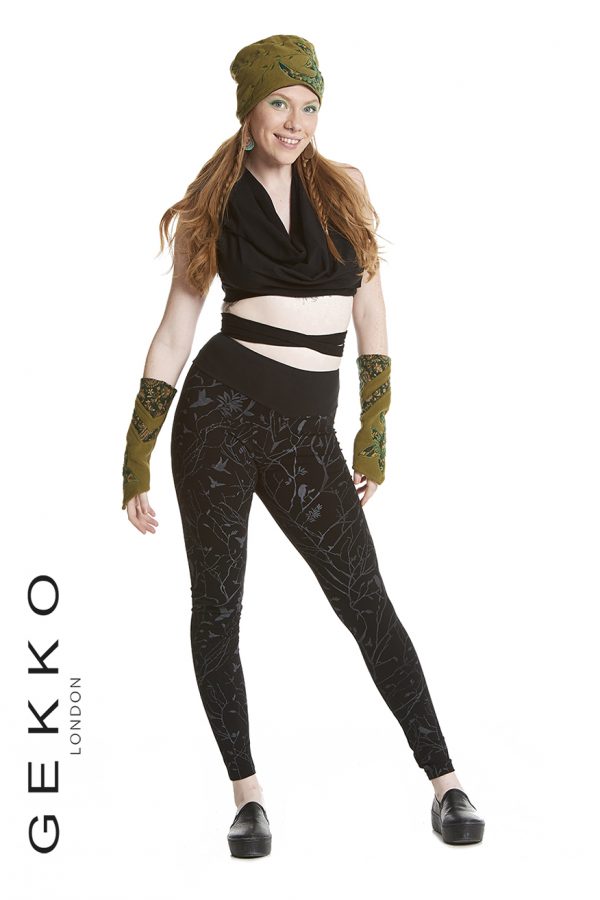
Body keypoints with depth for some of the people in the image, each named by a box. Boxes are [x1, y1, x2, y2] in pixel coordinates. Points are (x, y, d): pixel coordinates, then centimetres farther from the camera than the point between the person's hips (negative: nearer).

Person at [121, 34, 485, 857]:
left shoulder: (345, 189, 7)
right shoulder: (212, 207, 4)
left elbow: (372, 317, 10)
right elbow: (175, 330, 6)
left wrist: (376, 435, 8)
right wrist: (137, 456, 4)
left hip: (307, 431, 1)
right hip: (221, 407, 0)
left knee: (365, 602, 1)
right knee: (216, 607, 4)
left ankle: (445, 781, 10)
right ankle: (248, 794, 18)